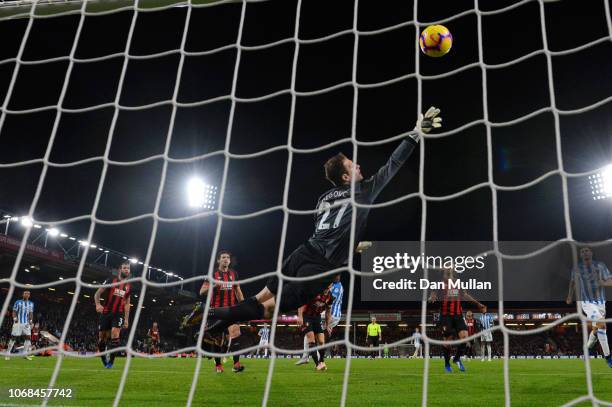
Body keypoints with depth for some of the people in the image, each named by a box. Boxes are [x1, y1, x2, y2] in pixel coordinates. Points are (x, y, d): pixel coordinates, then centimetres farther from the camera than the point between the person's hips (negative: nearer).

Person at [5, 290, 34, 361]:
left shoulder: (31, 304, 10)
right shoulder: (18, 302, -1)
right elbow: (14, 312, -1)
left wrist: (30, 321, 2)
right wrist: (15, 319, -15)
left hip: (26, 323, 4)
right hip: (18, 323, -4)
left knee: (28, 337, -4)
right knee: (13, 337, -2)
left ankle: (26, 354, 1)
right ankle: (8, 353, 7)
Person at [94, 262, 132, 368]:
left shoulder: (129, 286, 10)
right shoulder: (110, 281, 1)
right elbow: (97, 293, -1)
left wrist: (126, 319, 11)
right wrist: (98, 304, -21)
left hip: (118, 313, 1)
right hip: (106, 312, -1)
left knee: (115, 333, -20)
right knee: (102, 337, 3)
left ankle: (110, 360, -15)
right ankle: (103, 358, 24)